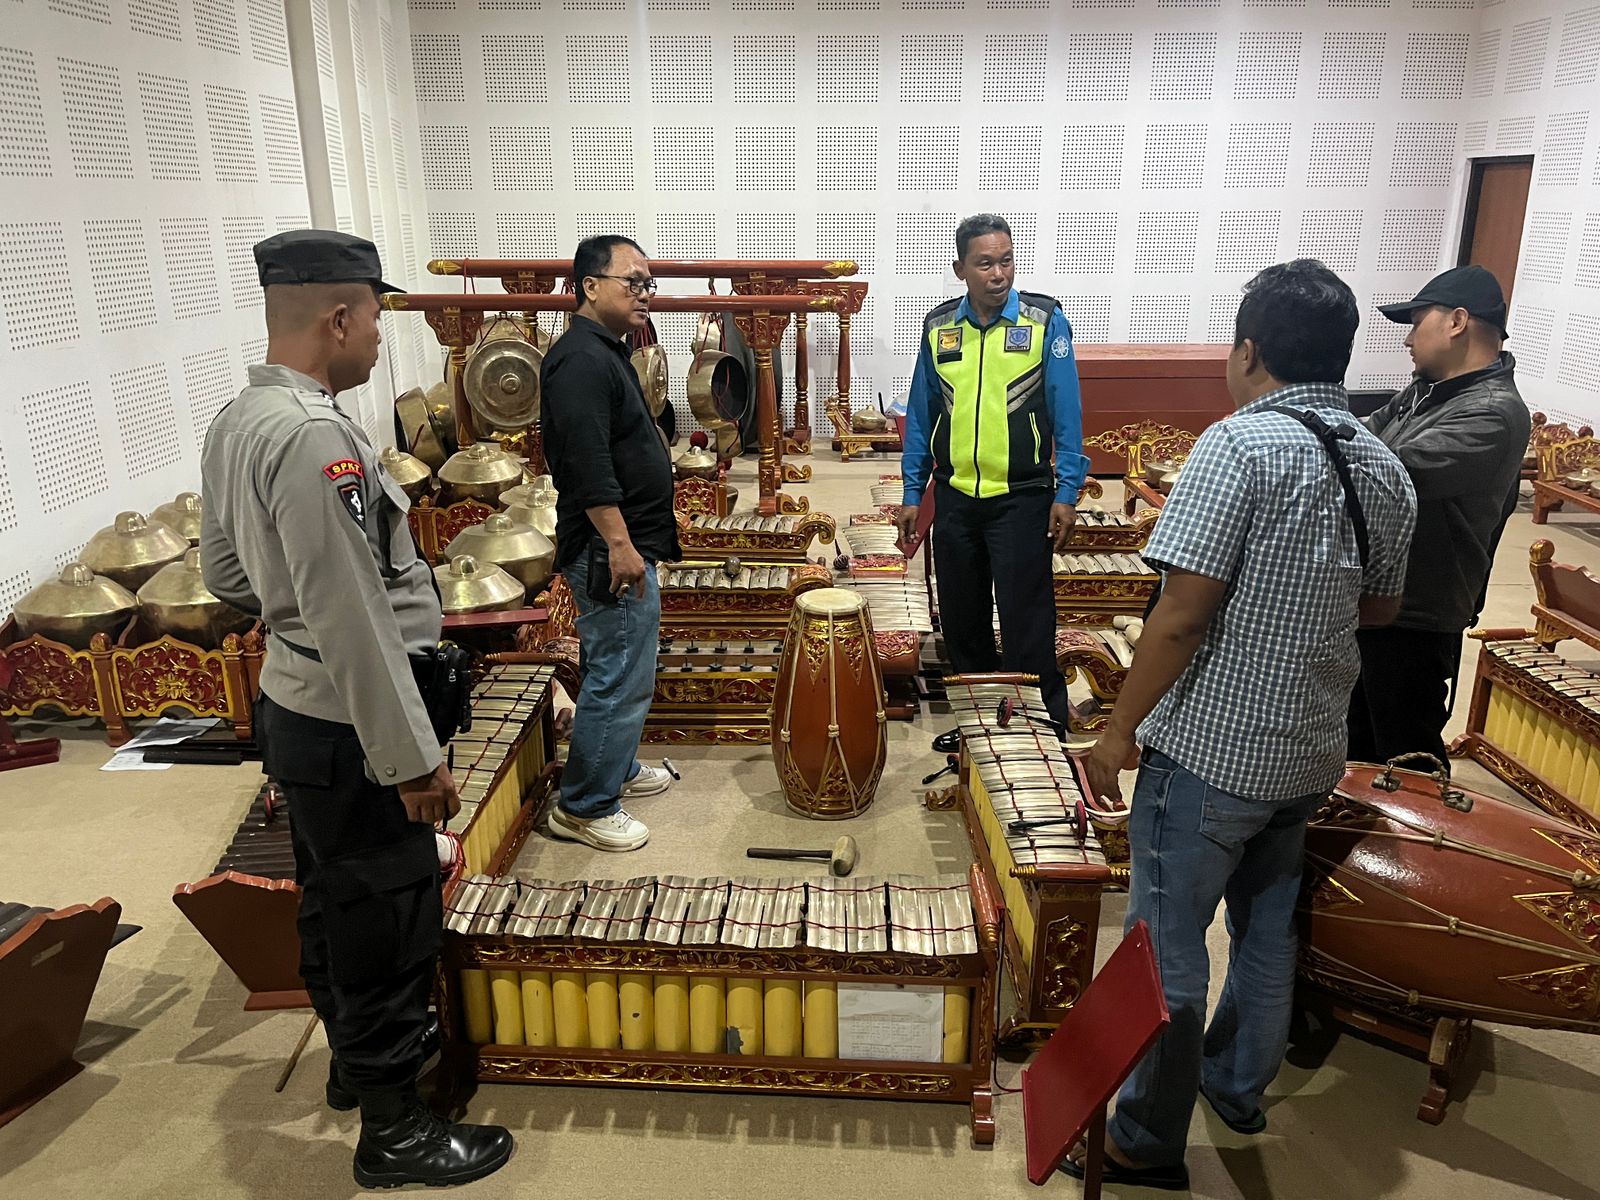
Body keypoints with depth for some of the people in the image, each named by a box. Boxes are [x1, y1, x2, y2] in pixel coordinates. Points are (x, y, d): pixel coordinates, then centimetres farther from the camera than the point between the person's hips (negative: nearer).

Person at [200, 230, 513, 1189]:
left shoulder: (236, 422, 4)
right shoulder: (314, 435, -26)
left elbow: (226, 574, 14)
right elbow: (354, 624, -27)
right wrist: (414, 761, -21)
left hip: (293, 707, 10)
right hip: (350, 728, -10)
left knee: (336, 904, 24)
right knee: (390, 924, 6)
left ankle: (357, 1056, 45)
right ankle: (393, 1128, 23)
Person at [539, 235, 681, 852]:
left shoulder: (606, 353, 16)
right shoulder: (581, 360, -17)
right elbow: (587, 465, -25)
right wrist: (618, 543, -26)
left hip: (625, 545, 11)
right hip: (611, 549, -11)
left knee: (618, 673, 20)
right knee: (620, 679, -4)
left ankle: (617, 771, 35)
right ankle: (584, 806, 7)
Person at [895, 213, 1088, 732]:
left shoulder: (1045, 320, -6)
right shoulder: (938, 327, 3)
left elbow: (1067, 413, -5)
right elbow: (921, 414, 9)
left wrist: (1067, 494, -9)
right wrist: (912, 493, 7)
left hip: (1021, 498, -4)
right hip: (955, 496, 4)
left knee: (1027, 619, -1)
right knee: (961, 617, 13)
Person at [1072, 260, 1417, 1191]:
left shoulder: (1242, 444, -19)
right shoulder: (1385, 468, 4)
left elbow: (1182, 614, -23)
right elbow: (1382, 608, 15)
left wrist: (1120, 730, -14)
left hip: (1211, 748, -7)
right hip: (1312, 752, 8)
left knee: (1167, 944, 6)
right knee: (1269, 924, 23)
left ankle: (1148, 1142, 20)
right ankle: (1240, 1084, 42)